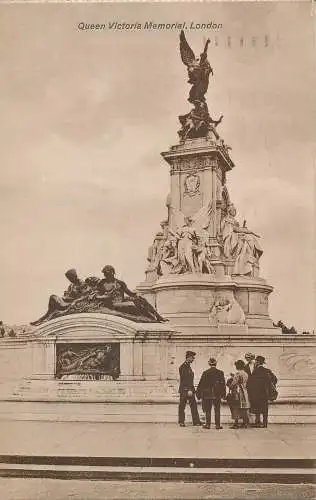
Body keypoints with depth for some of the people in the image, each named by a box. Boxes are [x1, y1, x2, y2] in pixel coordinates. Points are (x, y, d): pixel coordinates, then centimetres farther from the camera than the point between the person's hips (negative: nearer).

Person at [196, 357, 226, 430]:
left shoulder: (205, 373, -4)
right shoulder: (220, 373, -2)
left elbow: (201, 384, -2)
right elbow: (223, 384, 1)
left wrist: (198, 394, 5)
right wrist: (223, 394, 8)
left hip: (207, 394, 0)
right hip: (217, 394, 0)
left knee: (208, 410, 7)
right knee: (217, 410, 7)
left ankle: (208, 424, 7)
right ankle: (217, 424, 6)